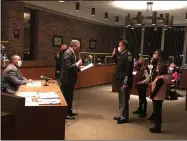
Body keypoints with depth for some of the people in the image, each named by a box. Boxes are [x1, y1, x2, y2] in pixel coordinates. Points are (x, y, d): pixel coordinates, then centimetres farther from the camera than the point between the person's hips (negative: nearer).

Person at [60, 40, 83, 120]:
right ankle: (66, 114, 11)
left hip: (70, 78, 10)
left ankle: (69, 112, 29)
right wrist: (77, 64, -21)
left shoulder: (72, 53, 11)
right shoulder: (68, 53, -20)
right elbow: (67, 67, -28)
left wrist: (78, 67, 5)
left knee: (69, 96, 18)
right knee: (67, 97, 0)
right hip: (67, 79, -10)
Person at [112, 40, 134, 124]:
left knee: (124, 100, -1)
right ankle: (122, 116, 29)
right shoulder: (122, 55, 12)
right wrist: (114, 56, 12)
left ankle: (124, 118, 11)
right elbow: (118, 63, 25)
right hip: (120, 81, 10)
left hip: (124, 82, -10)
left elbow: (128, 70, -21)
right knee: (121, 100, 17)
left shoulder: (128, 55, -16)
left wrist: (125, 83, -23)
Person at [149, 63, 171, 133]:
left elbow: (156, 89, -21)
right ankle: (157, 127, 25)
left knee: (157, 113, 0)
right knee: (158, 112, 16)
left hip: (157, 97, -9)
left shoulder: (161, 78, -23)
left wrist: (151, 95, -13)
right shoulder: (165, 77, 6)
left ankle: (157, 128, 9)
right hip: (160, 97, 9)